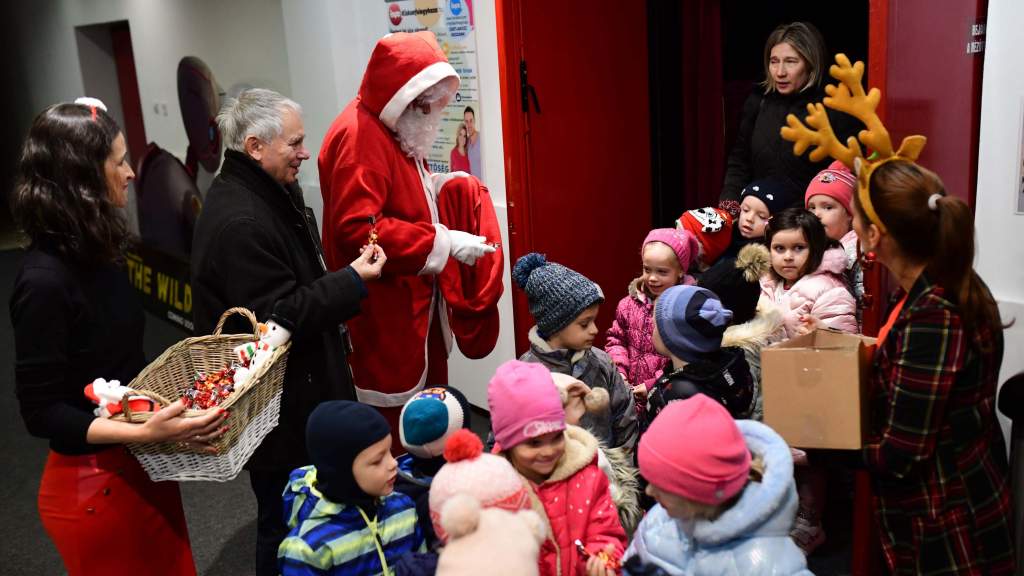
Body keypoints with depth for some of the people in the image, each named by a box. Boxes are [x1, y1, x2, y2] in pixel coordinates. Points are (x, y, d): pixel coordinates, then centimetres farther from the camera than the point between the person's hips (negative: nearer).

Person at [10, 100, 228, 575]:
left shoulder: (98, 254, 3)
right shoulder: (44, 281, -24)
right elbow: (41, 411, -21)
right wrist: (145, 432, -31)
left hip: (145, 464, 8)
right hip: (94, 485, -8)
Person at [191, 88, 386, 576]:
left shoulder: (270, 189, 8)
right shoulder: (238, 222, -25)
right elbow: (282, 319, -25)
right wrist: (353, 280, -20)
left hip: (296, 384, 10)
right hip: (275, 406, -10)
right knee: (285, 521, 6)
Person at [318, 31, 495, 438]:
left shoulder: (395, 127, 12)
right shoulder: (359, 137, -21)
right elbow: (359, 228, -29)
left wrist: (436, 184, 6)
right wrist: (444, 243, -25)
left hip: (414, 297, 10)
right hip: (384, 308, -10)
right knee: (396, 417, 1)